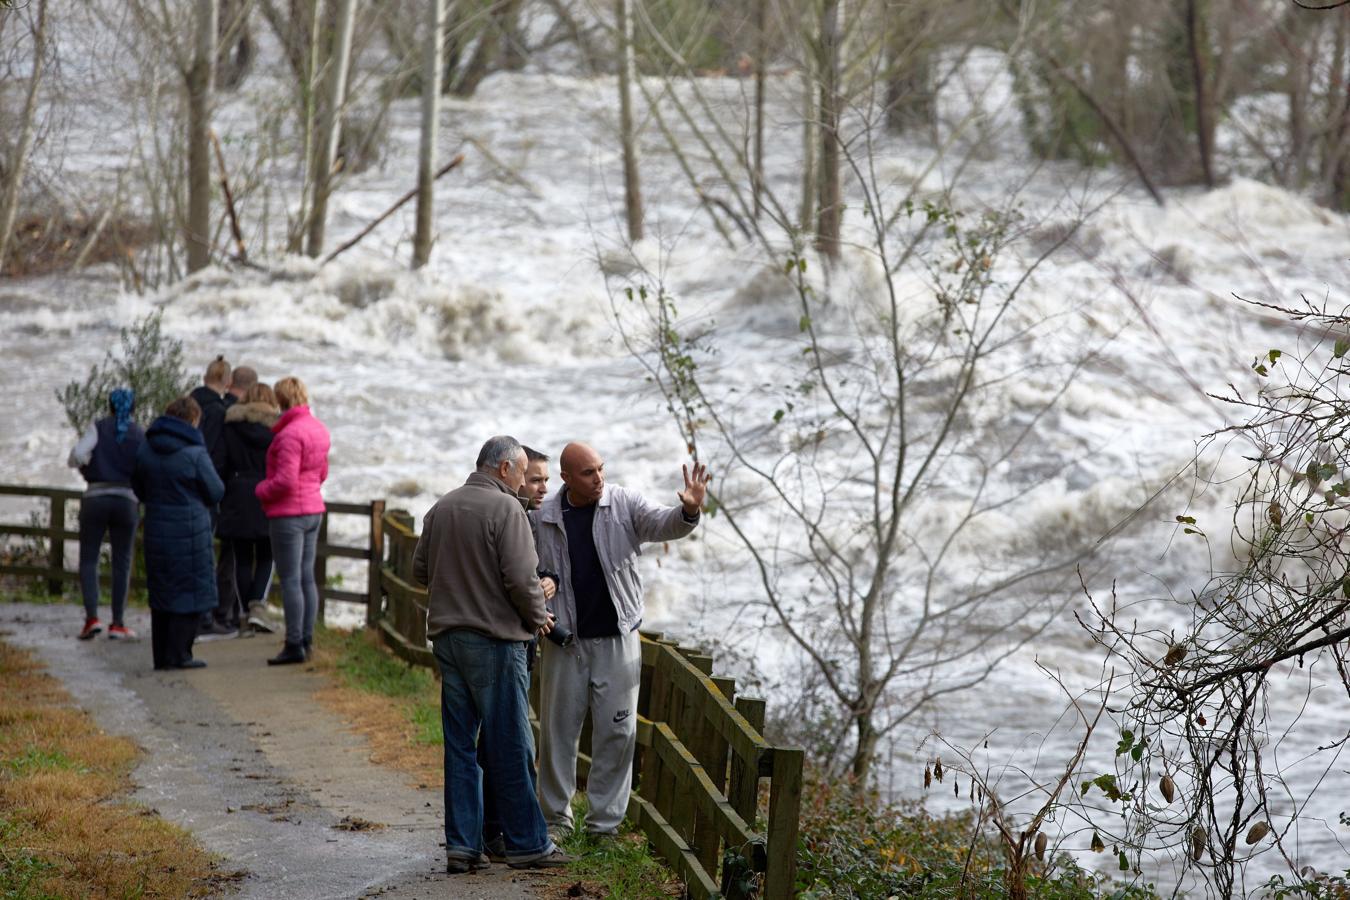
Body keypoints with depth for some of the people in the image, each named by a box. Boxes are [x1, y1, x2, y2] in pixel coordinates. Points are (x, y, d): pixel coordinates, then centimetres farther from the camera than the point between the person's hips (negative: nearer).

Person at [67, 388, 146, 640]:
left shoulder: (99, 428, 0)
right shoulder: (140, 435, 4)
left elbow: (76, 455, -11)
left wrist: (84, 465, 11)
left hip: (96, 497, -1)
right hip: (127, 500, 1)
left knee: (88, 559, 5)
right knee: (122, 563, 8)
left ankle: (92, 617, -10)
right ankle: (117, 624, 6)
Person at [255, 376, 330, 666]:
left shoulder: (290, 433, -19)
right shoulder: (318, 429, 10)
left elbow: (285, 481, -22)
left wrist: (261, 490, -6)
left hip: (288, 514, -9)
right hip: (313, 509, 9)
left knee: (290, 580, -6)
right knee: (307, 578, 12)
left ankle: (294, 644, -5)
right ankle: (306, 640, 14)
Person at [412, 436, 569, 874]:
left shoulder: (441, 508, 10)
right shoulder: (505, 508, -12)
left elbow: (420, 569, 16)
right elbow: (521, 577, -17)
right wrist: (537, 617, 0)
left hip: (447, 636, 7)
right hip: (495, 639, -7)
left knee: (460, 744, 9)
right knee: (509, 746, 0)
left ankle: (461, 845, 9)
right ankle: (526, 843, 6)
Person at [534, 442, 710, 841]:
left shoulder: (624, 505, -2)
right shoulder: (544, 517, -1)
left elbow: (661, 523, -18)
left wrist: (688, 511, -39)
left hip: (617, 638, 0)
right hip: (564, 640, 0)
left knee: (617, 731, 2)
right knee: (558, 729, 6)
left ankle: (604, 821, 12)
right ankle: (556, 817, 20)